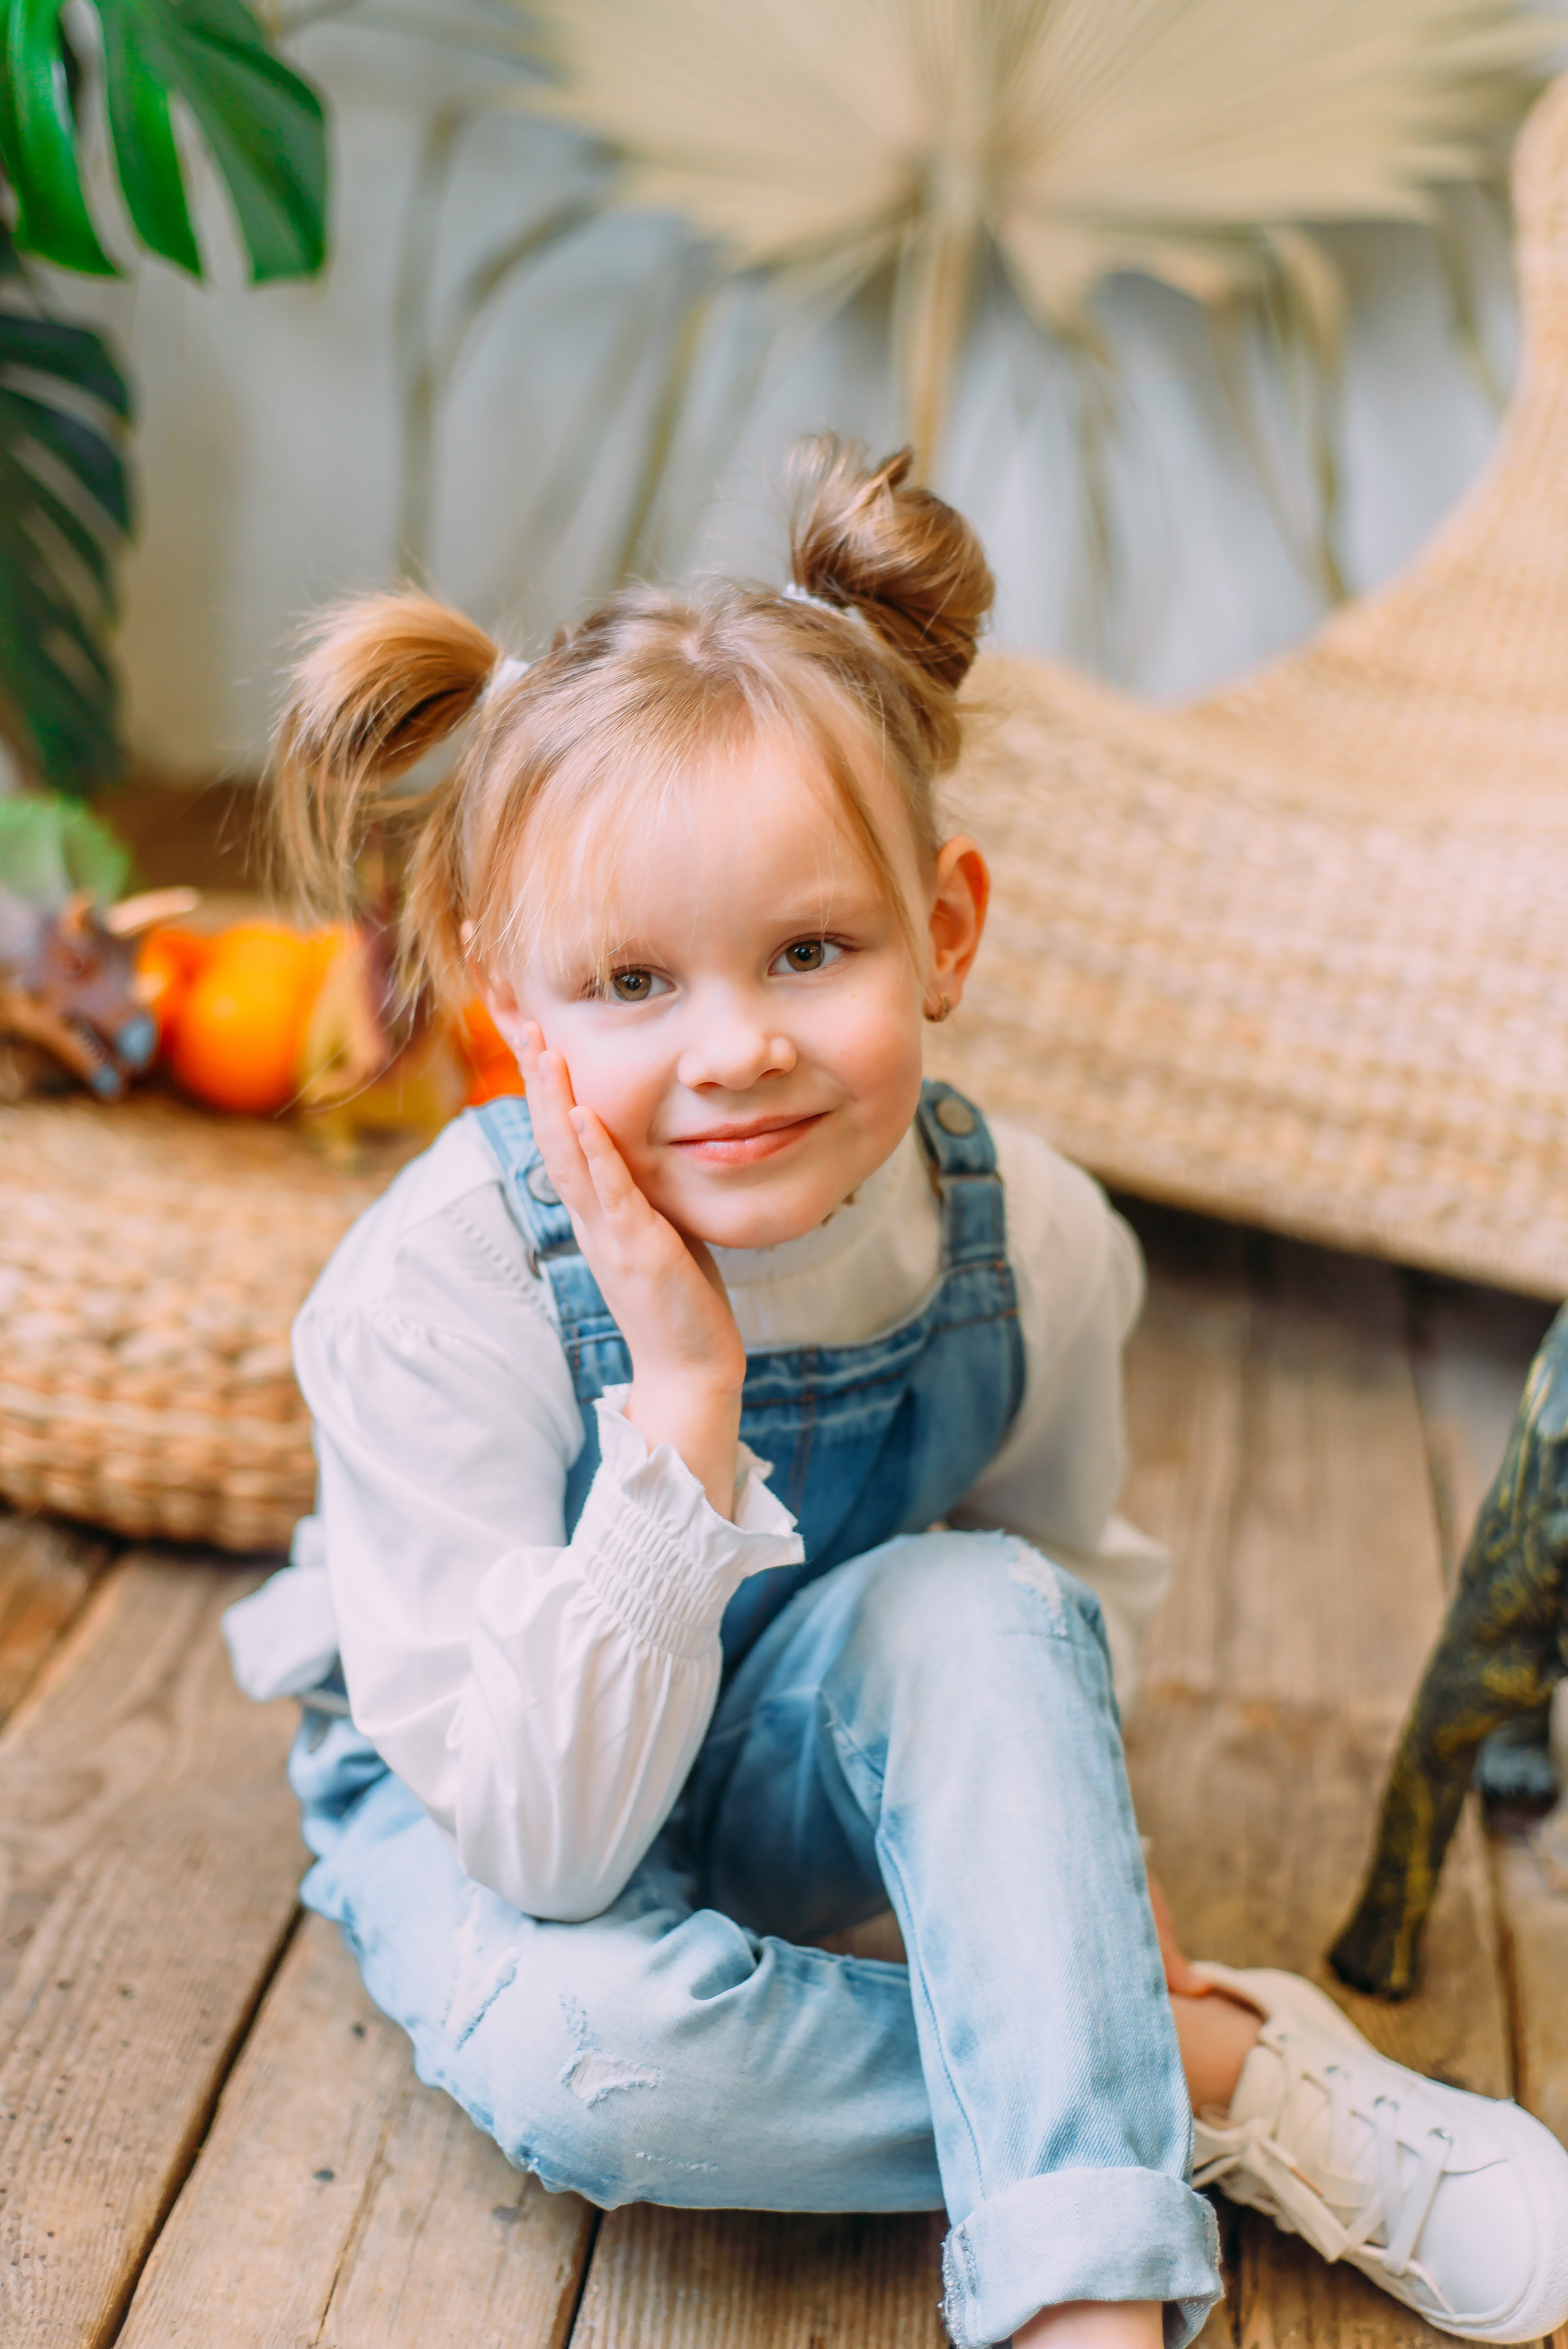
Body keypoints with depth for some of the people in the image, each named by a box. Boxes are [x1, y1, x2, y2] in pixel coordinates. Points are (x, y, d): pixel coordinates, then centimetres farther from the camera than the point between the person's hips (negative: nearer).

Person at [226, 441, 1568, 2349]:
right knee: (586, 2051, -35)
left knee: (980, 1610, -31)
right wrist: (685, 1405, -41)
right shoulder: (435, 1298, -31)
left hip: (791, 1765, 2)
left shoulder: (1028, 1241, -20)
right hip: (481, 1793, -2)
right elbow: (547, 1847, -31)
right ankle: (1221, 2075, -19)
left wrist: (1076, 1872, -16)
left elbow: (1080, 1589, 1)